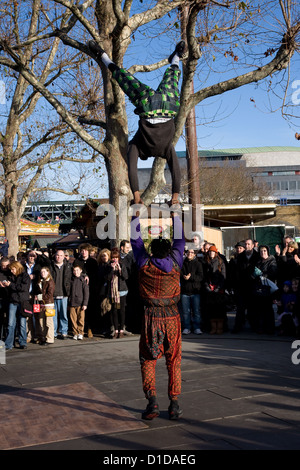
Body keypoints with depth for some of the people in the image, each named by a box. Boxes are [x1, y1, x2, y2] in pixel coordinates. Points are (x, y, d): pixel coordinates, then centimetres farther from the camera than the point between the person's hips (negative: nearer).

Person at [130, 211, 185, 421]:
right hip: (172, 317, 1)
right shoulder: (175, 263, -3)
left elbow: (136, 239, 8)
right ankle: (174, 404, 10)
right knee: (174, 362, 11)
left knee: (148, 360, 11)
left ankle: (152, 401, 0)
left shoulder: (144, 263, -5)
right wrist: (175, 216, 22)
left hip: (151, 317, -1)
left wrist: (138, 215, 18)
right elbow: (180, 240, 12)